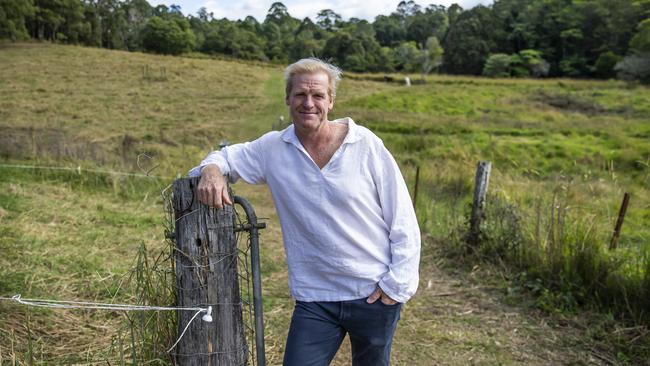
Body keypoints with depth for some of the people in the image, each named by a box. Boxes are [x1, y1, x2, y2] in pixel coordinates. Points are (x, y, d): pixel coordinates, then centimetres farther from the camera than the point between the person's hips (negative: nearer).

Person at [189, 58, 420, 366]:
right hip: (315, 298, 1)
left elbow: (403, 221, -6)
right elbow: (227, 156, 12)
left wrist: (396, 283, -8)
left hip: (375, 294, -1)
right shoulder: (272, 149, -2)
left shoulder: (366, 145, -10)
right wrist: (211, 169, -13)